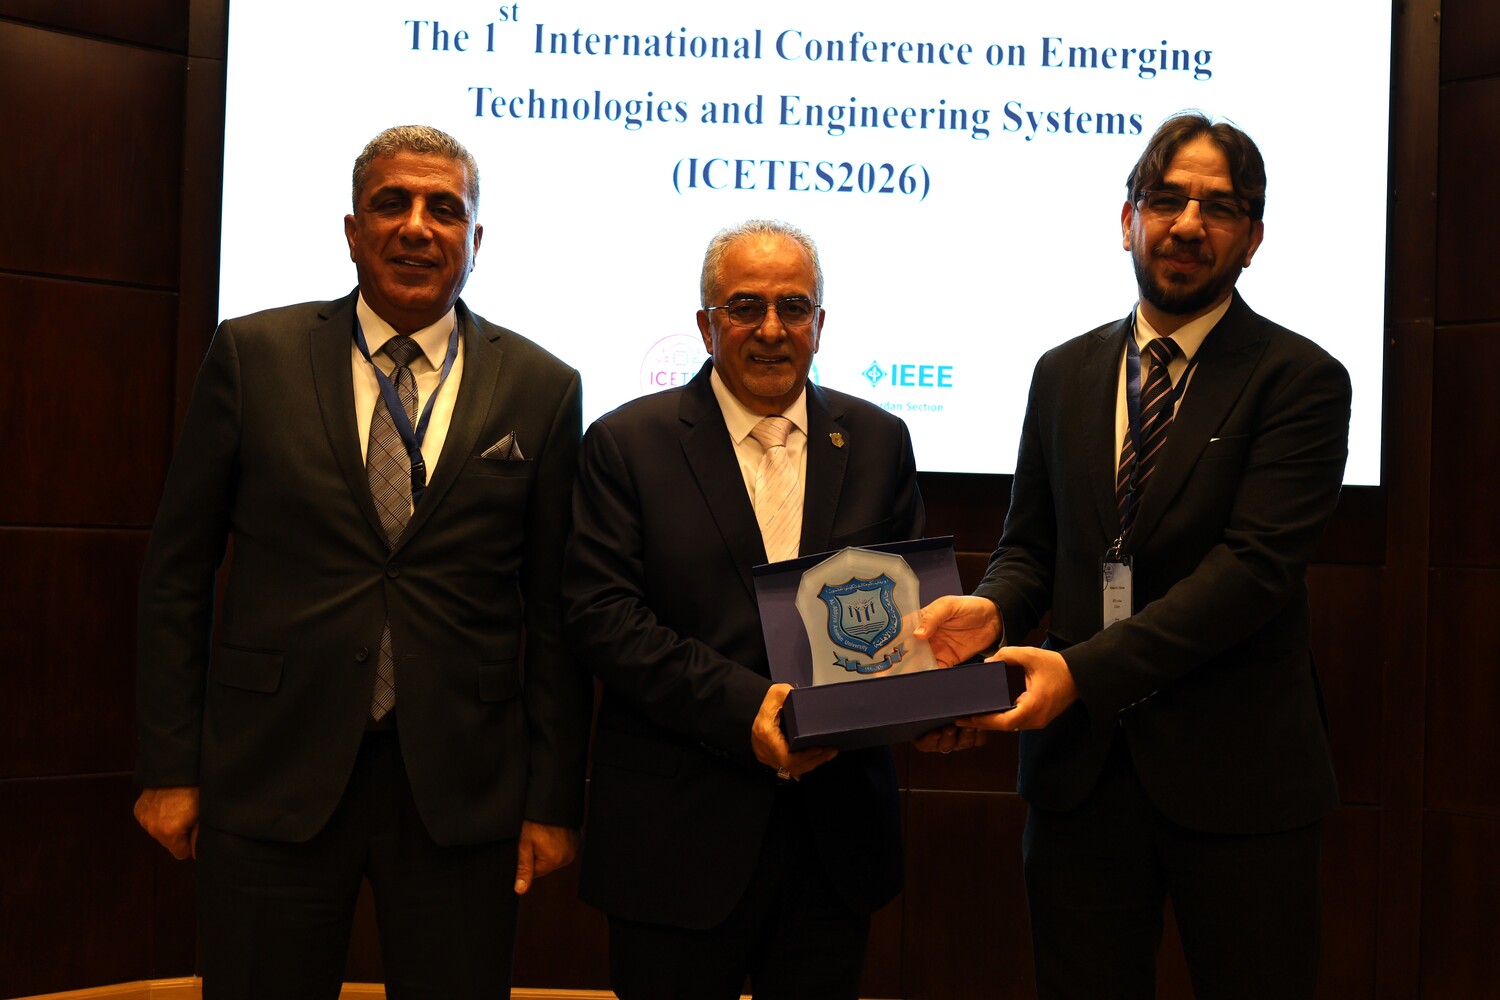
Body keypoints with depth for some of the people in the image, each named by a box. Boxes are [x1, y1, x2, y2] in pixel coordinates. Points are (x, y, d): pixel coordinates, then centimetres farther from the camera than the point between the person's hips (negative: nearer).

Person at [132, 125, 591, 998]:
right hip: (272, 779, 0)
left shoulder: (542, 389, 2)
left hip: (462, 792, 1)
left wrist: (554, 798, 1)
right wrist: (171, 767, 1)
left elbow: (556, 607, 3)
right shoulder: (253, 356, 1)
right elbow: (178, 573, 4)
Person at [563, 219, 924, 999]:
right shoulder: (626, 444, -2)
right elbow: (600, 613, -10)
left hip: (837, 833, 3)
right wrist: (741, 708, -20)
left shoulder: (878, 442, 8)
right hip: (680, 837, -3)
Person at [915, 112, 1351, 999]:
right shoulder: (1065, 375, 11)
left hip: (1233, 774, -4)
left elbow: (1255, 566, -16)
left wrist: (1085, 669, -23)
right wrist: (994, 607, -11)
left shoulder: (1299, 380, -6)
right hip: (1080, 764, 4)